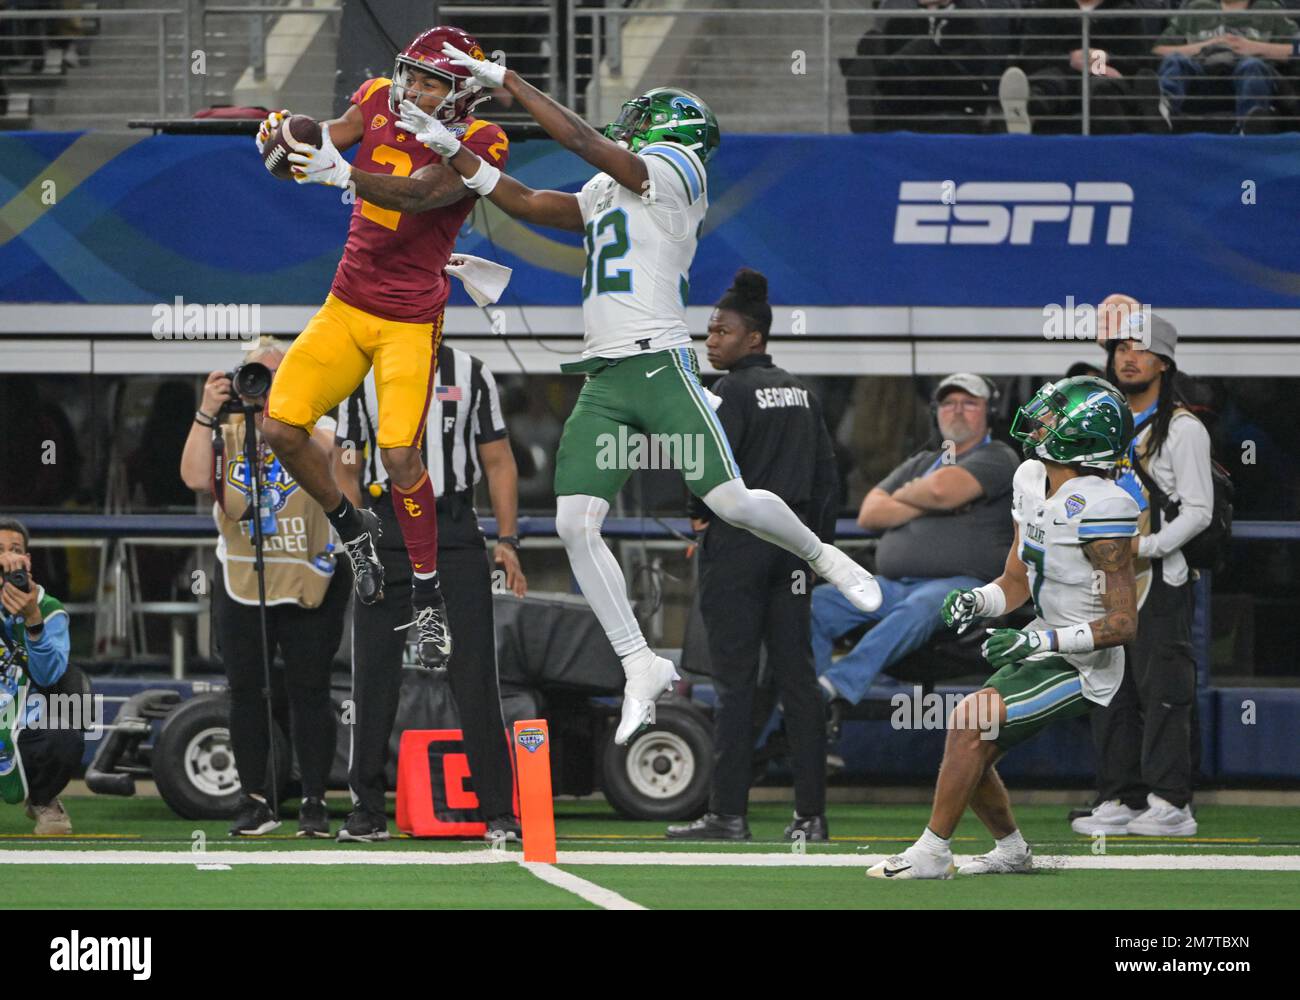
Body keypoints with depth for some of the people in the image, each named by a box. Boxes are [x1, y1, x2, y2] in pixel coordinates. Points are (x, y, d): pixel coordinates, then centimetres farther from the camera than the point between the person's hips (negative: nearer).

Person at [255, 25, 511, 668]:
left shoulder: (476, 146, -17)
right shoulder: (380, 104, 0)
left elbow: (418, 193, -32)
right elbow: (328, 137, -8)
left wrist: (343, 175, -49)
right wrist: (281, 130, -33)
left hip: (410, 320, -5)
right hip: (346, 307, 5)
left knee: (399, 454, -17)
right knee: (282, 427, -5)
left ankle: (428, 597, 1)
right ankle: (351, 528, 22)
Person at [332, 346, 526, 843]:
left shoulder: (470, 374, 8)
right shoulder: (362, 375, 8)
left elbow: (498, 462, 9)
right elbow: (346, 467, 10)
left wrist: (506, 541, -1)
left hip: (455, 535, -1)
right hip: (386, 530, 1)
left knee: (475, 677, -4)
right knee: (374, 676, 1)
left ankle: (499, 812, -1)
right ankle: (367, 812, 9)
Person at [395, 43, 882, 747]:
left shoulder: (672, 172, -2)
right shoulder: (604, 195, 22)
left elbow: (579, 139, -10)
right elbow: (521, 202, 22)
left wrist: (504, 79, -5)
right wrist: (449, 147, 14)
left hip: (660, 366, -7)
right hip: (603, 383, 7)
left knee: (732, 501, -11)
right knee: (575, 524, -7)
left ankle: (821, 557, 20)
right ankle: (641, 667, -1)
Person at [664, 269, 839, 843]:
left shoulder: (731, 392, -10)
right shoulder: (799, 393, 13)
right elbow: (825, 469, 14)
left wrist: (700, 514, 0)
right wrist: (819, 542, 17)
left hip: (737, 542, -7)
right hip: (792, 540, 7)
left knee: (734, 680, -5)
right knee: (797, 676, 6)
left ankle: (728, 813, -5)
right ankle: (810, 812, 4)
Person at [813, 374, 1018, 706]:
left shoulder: (998, 459, 7)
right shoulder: (921, 463, 29)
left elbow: (942, 488, -12)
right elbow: (869, 514, 15)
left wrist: (904, 495, 9)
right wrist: (924, 504, 2)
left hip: (961, 583, -7)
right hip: (891, 584, 7)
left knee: (917, 609, -41)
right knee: (815, 604, -14)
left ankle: (838, 685, -55)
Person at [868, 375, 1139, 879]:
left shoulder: (1101, 509, -25)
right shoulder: (1030, 480, 2)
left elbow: (1122, 624, -23)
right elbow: (1015, 583, 13)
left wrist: (1036, 641, -28)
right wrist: (977, 601, -10)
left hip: (1083, 668, -9)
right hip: (1045, 650, 9)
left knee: (969, 724, -20)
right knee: (971, 751, 5)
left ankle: (931, 853, -10)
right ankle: (1011, 851, 27)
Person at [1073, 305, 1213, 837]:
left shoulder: (1181, 429, -5)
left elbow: (1198, 511, -10)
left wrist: (1145, 546, -20)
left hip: (1160, 581, -8)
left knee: (1162, 690, -10)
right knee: (1110, 693, 7)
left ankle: (1170, 803, -10)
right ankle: (1120, 800, 11)